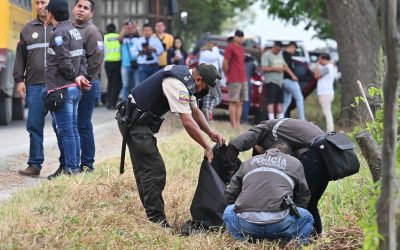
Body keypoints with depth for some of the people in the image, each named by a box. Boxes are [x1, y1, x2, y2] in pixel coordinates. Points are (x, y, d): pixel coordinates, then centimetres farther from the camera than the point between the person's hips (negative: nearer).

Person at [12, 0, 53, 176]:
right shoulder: (28, 29, 13)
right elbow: (20, 56, 14)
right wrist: (19, 79, 6)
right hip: (35, 86, 3)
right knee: (34, 126, 2)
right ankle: (35, 165, 8)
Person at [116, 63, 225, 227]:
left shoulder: (186, 79, 8)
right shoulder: (177, 84, -24)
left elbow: (195, 111, 16)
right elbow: (187, 122, -27)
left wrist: (211, 133, 2)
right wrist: (207, 148, -20)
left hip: (140, 120, 11)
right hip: (134, 121, -11)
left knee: (144, 169, 16)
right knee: (155, 170, -13)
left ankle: (152, 215, 23)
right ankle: (157, 220, -12)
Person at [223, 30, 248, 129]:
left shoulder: (241, 48, 18)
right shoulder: (230, 47, -6)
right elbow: (225, 63, -9)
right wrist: (228, 75, -3)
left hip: (243, 80, 8)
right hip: (234, 80, -8)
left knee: (240, 103, 7)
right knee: (234, 103, -7)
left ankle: (238, 124, 9)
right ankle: (234, 125, -9)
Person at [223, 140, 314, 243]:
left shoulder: (249, 162, 26)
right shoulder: (295, 163, 19)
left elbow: (230, 195, 26)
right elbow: (303, 197, 21)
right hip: (279, 224, -2)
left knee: (229, 211, 33)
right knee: (306, 217, 26)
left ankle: (243, 242, 11)